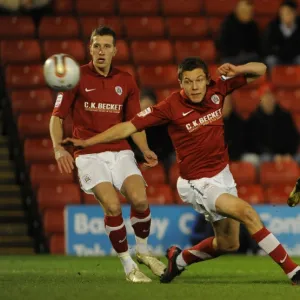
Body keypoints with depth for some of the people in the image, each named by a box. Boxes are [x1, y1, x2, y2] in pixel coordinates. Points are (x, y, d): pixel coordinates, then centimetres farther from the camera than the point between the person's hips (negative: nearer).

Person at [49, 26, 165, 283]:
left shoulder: (126, 81, 7)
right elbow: (57, 117, -2)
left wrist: (145, 150, -4)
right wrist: (59, 148, -18)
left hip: (120, 152, 3)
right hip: (89, 155, -3)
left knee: (140, 199, -19)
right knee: (112, 206, -22)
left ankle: (142, 250, 9)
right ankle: (128, 266, -5)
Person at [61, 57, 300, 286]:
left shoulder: (217, 90, -6)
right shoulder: (171, 107, -19)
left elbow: (260, 70, 1)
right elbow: (128, 127, -15)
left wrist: (236, 70, -20)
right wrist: (86, 142, -18)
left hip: (223, 176, 7)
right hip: (198, 183, -7)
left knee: (228, 243, 16)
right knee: (248, 214, -24)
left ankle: (179, 259, 41)